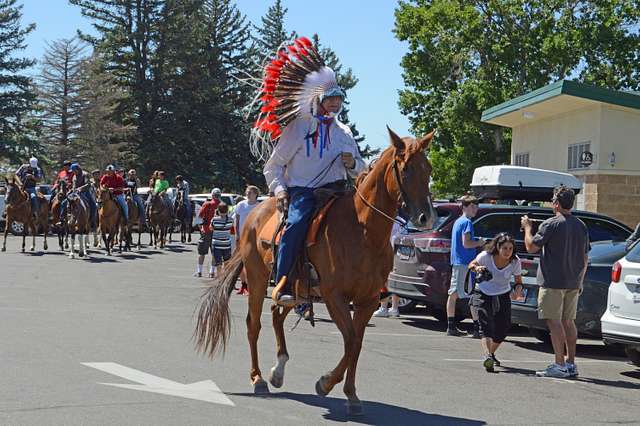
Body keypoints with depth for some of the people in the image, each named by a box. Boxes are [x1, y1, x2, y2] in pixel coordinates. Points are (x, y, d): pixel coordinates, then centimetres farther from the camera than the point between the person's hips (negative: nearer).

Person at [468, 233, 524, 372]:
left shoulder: (515, 262, -14)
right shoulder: (485, 256, -19)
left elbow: (518, 281, -1)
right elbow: (471, 265, 0)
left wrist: (518, 290, -24)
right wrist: (477, 268, -24)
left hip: (503, 296, 3)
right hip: (482, 294, -3)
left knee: (503, 328, -1)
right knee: (486, 326, -20)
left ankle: (491, 353, 26)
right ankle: (487, 356, -37)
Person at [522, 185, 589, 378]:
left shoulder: (551, 224, -12)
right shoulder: (581, 226, 10)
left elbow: (531, 247, -10)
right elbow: (585, 258, 14)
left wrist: (527, 227, 6)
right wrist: (580, 281, 21)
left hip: (553, 283, -7)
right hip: (573, 283, 7)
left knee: (554, 321, -5)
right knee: (568, 321, 14)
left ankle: (559, 365, -8)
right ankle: (571, 364, 16)